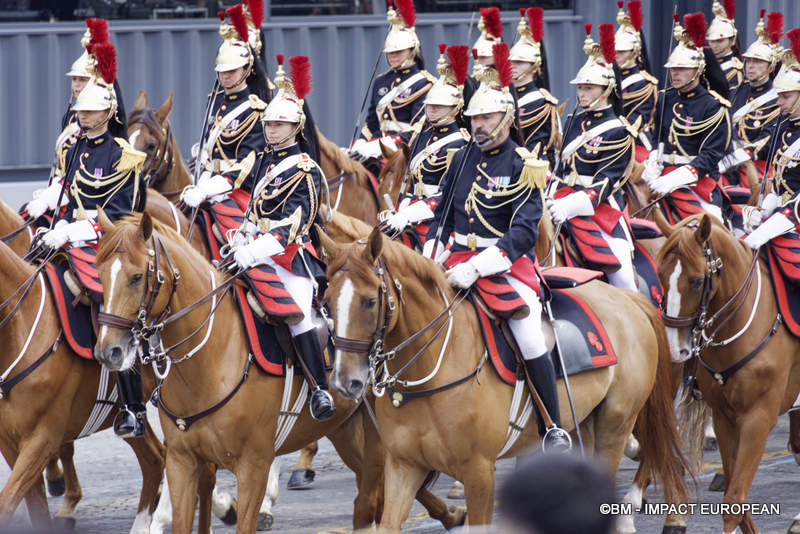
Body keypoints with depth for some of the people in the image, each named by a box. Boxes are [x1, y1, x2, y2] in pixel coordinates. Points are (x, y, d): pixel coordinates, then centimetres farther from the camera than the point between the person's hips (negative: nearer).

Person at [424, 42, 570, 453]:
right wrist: (429, 259, 4)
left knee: (529, 338, -20)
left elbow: (523, 232, -16)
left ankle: (554, 429, -8)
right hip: (460, 260, 5)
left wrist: (477, 268, -26)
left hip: (509, 264, -5)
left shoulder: (524, 168, -6)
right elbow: (442, 214, 20)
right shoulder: (462, 159, 11)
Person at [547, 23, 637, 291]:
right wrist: (552, 198, 1)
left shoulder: (618, 132, -6)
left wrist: (570, 206, -27)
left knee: (622, 276, -11)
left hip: (602, 208, -6)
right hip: (567, 204, 6)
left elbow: (605, 182, -15)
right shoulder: (577, 122, 14)